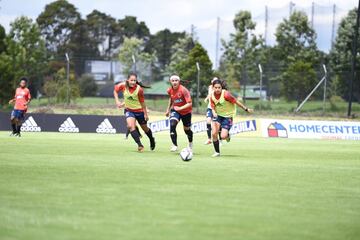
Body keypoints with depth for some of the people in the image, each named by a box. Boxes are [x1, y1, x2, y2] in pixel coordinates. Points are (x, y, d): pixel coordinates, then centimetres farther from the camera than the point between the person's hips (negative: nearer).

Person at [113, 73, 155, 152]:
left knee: (145, 128, 16)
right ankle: (139, 145, -23)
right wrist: (117, 101, -7)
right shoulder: (123, 86, -18)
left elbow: (142, 102, -15)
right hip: (129, 110, 1)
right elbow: (115, 90, 2)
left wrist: (145, 114, -10)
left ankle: (152, 140, 46)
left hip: (139, 110, -1)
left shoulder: (139, 89, -25)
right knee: (131, 126, -24)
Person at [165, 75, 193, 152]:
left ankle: (190, 144, 42)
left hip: (186, 111, -3)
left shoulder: (183, 90, -25)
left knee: (187, 129, 11)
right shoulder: (170, 90, -9)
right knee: (172, 125, -24)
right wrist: (168, 109, 18)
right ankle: (174, 145, -20)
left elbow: (189, 103, -29)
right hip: (175, 110, 3)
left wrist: (180, 108, -36)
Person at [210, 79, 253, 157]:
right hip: (217, 115, 4)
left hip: (227, 116, -4)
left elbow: (236, 102, -16)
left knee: (223, 136, -15)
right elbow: (213, 107, 0)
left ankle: (227, 135, 25)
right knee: (214, 134, -11)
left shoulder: (226, 94, -24)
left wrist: (246, 109, -8)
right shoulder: (212, 96, -8)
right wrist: (214, 113, -24)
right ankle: (217, 152, 7)